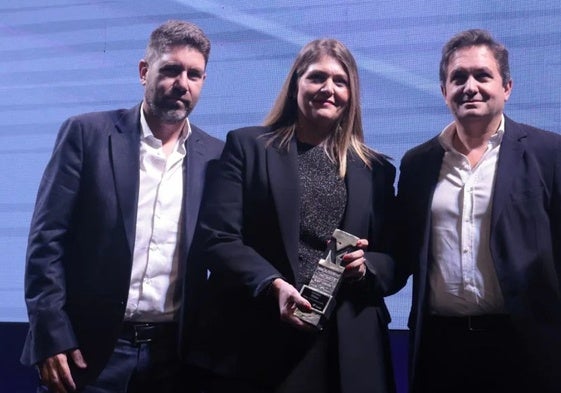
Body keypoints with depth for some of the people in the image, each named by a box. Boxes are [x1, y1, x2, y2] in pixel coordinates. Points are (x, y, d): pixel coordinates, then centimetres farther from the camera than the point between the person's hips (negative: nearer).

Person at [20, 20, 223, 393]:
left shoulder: (216, 156, 5)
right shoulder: (87, 134, -2)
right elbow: (47, 237, -5)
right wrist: (51, 335, -10)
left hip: (173, 352, 2)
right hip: (89, 345, -2)